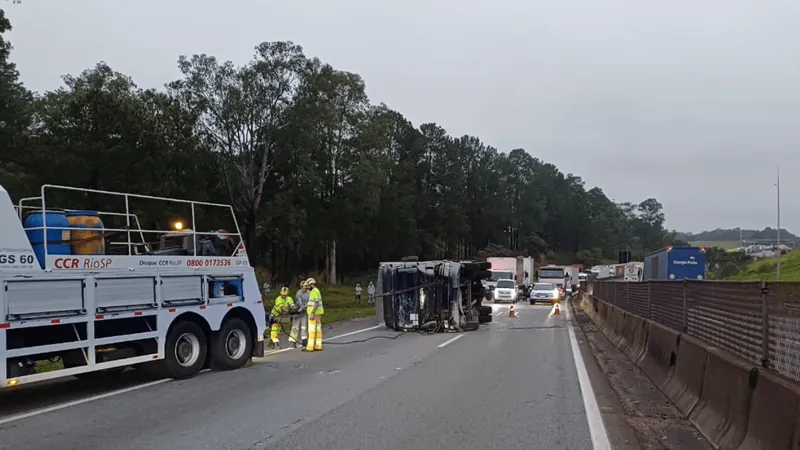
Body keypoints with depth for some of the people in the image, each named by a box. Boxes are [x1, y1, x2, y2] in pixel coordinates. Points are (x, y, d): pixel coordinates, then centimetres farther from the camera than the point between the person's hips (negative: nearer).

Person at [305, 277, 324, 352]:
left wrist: (312, 313, -24)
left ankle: (310, 347, -8)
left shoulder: (314, 291, -15)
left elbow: (316, 303, -22)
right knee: (318, 329, 9)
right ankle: (318, 346, 10)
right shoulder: (316, 291, 17)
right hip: (317, 313, 10)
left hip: (314, 313, -10)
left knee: (312, 330, -8)